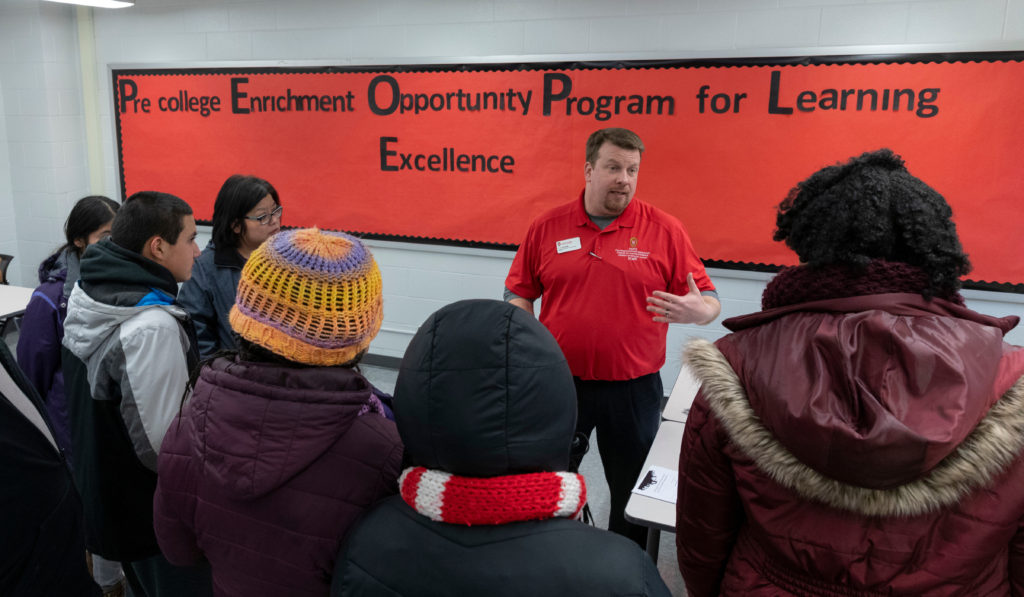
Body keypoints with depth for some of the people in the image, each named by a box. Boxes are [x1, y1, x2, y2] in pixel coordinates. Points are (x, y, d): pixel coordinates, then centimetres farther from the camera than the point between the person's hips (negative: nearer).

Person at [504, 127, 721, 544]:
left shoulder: (664, 230, -5)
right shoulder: (547, 227, 0)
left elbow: (707, 300, -4)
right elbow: (520, 293, 7)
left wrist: (698, 311, -26)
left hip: (633, 387, -1)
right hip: (559, 382, 1)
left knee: (633, 490, 15)